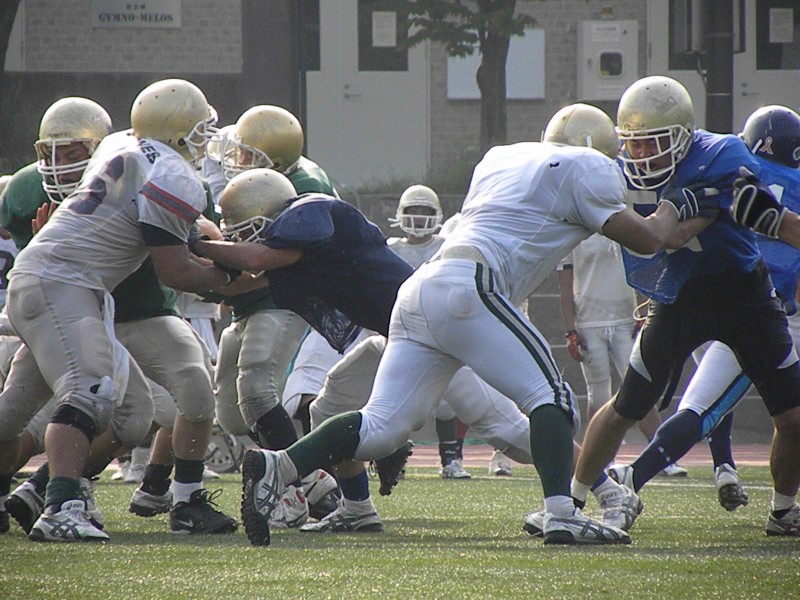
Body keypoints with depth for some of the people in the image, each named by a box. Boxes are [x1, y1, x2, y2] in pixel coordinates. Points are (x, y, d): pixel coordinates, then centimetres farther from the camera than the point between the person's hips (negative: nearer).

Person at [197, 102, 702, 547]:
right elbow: (646, 240, 11)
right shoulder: (583, 168, 8)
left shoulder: (500, 160, 29)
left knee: (384, 426, 1)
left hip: (420, 291, 7)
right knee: (549, 394, -4)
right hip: (467, 291, -7)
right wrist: (674, 210, 30)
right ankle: (561, 514, -19)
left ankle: (279, 466, -13)